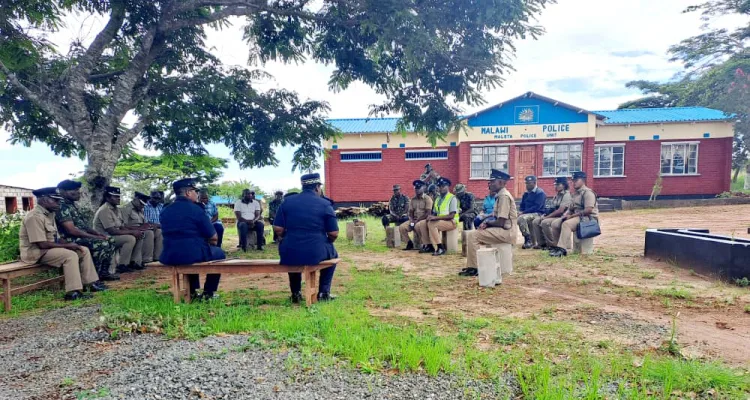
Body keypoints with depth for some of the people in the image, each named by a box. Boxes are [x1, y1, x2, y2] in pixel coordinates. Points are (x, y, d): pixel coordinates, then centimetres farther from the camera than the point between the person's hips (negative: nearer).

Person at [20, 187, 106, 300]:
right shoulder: (35, 216, -20)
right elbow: (42, 244, -25)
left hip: (49, 248, 10)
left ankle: (91, 283, 1)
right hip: (36, 252, -10)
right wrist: (67, 245, -18)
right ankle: (73, 292, -30)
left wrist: (68, 244, -6)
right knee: (70, 255, -30)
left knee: (84, 250, 2)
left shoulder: (49, 214, 10)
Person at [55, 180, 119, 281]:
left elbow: (83, 225, 19)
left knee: (110, 241, 5)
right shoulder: (62, 206, -16)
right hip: (71, 239, -10)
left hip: (82, 236, 10)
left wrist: (99, 234, 4)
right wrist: (95, 237, -19)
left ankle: (103, 272, 6)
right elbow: (72, 230, -24)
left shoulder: (72, 205, 16)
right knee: (102, 244, -27)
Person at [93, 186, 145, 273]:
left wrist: (135, 231, -10)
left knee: (139, 235, 0)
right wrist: (132, 232, -21)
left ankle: (134, 262, 1)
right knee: (130, 239, -28)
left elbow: (122, 227, 8)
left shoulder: (117, 209, 9)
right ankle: (122, 266, -18)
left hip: (115, 236, 9)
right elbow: (112, 231, -25)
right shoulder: (105, 210, -19)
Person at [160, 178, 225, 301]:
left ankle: (193, 292, 35)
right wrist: (211, 242, 18)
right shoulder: (195, 209, -9)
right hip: (193, 254, -6)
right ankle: (208, 293, 18)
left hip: (169, 256, 6)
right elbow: (213, 237, -7)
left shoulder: (165, 211, 10)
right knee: (219, 253, 22)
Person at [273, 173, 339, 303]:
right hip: (316, 253, -2)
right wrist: (326, 242, 19)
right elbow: (334, 234, -3)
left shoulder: (287, 201, 4)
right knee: (332, 254, 31)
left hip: (289, 254, 2)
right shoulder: (325, 204, -2)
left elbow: (278, 229, 0)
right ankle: (324, 292, 26)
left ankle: (296, 293, 37)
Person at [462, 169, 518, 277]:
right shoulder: (500, 195, 14)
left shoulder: (504, 196, -17)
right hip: (502, 230, 10)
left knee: (475, 236, -14)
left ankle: (474, 268, -8)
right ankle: (472, 265, 11)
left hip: (506, 232, -10)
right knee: (474, 233, 11)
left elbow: (501, 222, -22)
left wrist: (488, 222, -4)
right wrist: (486, 222, 2)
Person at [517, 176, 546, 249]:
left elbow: (537, 207, -16)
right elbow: (522, 206, 21)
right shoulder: (526, 194, 18)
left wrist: (523, 212, -20)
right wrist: (521, 212, -3)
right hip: (527, 214, 8)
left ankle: (529, 240, -22)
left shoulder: (540, 193, -6)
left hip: (537, 214, -8)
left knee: (522, 218, -33)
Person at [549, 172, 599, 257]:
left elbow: (588, 210, -22)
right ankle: (559, 245, 4)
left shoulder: (587, 192, -11)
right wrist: (566, 214, -3)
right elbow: (570, 209, 21)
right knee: (555, 224, 0)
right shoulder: (575, 194, 18)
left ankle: (562, 249, -36)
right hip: (576, 217, 10)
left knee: (566, 224, -33)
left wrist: (571, 216, -20)